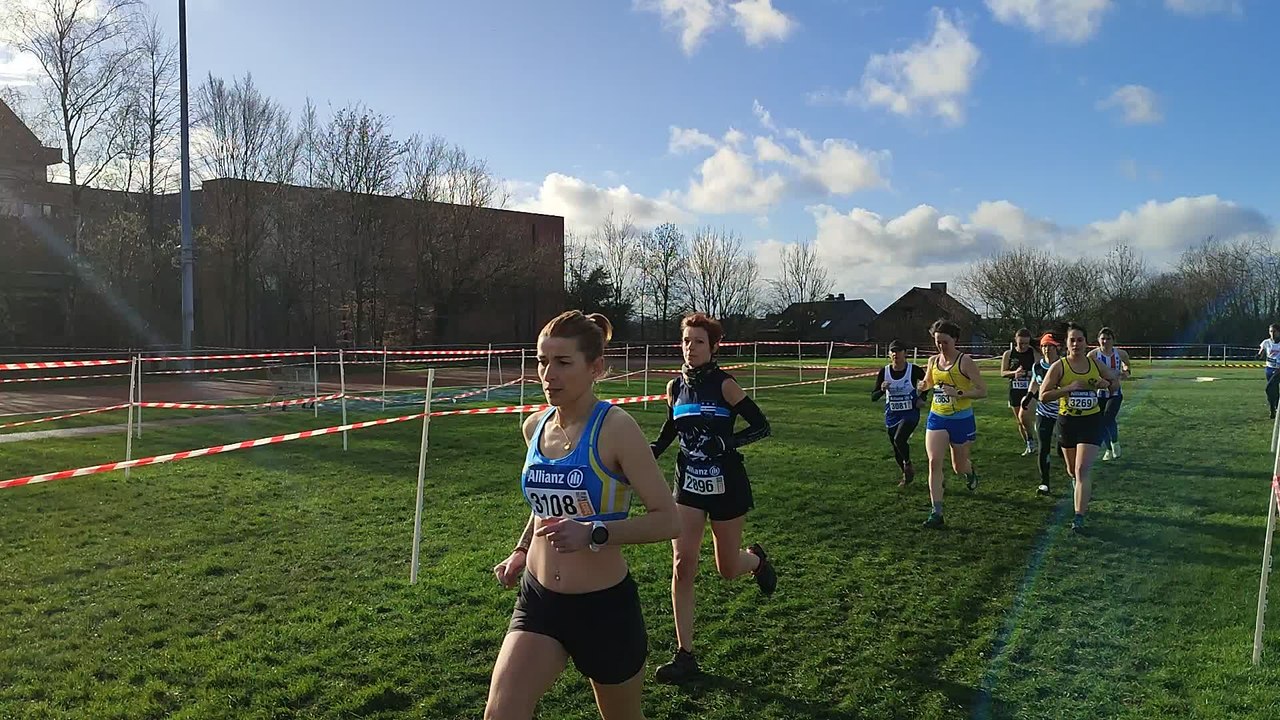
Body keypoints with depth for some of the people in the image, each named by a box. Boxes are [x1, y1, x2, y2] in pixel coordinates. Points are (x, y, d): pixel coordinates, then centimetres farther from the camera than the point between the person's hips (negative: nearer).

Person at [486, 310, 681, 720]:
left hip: (606, 608, -4)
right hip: (538, 599, 5)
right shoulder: (535, 427, 1)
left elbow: (667, 520, -18)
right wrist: (522, 552, 12)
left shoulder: (614, 428, -18)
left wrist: (593, 534, -28)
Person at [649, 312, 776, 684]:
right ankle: (685, 656, 3)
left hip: (726, 486, -3)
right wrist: (651, 453, 0)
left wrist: (725, 442, -25)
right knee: (682, 566, -6)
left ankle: (757, 559, 48)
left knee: (728, 570, 10)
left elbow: (761, 427, -10)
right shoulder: (676, 387, 1)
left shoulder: (724, 384, -13)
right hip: (688, 485, 4)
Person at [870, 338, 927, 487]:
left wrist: (922, 399, 0)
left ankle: (908, 464, 4)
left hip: (910, 413, -4)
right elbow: (873, 397, -4)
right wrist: (882, 390, -24)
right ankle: (906, 475, 38)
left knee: (899, 440, -26)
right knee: (896, 450, 12)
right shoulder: (884, 372, -5)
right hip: (892, 416, 4)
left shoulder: (914, 370, -10)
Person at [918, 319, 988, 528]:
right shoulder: (933, 360, 3)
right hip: (936, 418, 4)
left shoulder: (965, 361, -13)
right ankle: (936, 513, -8)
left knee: (959, 466, 11)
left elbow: (983, 391, -14)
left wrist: (958, 394, -28)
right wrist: (923, 385, -2)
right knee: (934, 462, -10)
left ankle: (970, 472, 51)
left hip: (961, 419, -4)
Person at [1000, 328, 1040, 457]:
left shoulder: (1034, 353, -4)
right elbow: (1003, 373, 4)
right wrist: (1015, 372, -15)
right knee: (1019, 422, 10)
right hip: (1015, 391, 4)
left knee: (1023, 416, -22)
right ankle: (1029, 447, 26)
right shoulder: (1008, 354, 4)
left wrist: (1026, 374, -21)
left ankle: (1031, 441, 3)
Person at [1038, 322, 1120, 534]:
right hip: (1068, 422, 1)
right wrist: (1069, 388, -22)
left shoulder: (1095, 364, 0)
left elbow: (1116, 381, 15)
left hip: (1092, 421, -1)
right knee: (1073, 471, 17)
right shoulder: (1059, 367, -7)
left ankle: (1079, 517, -11)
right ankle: (1084, 498, 49)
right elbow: (1043, 396, -11)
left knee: (1082, 470, -13)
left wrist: (1107, 384, -8)